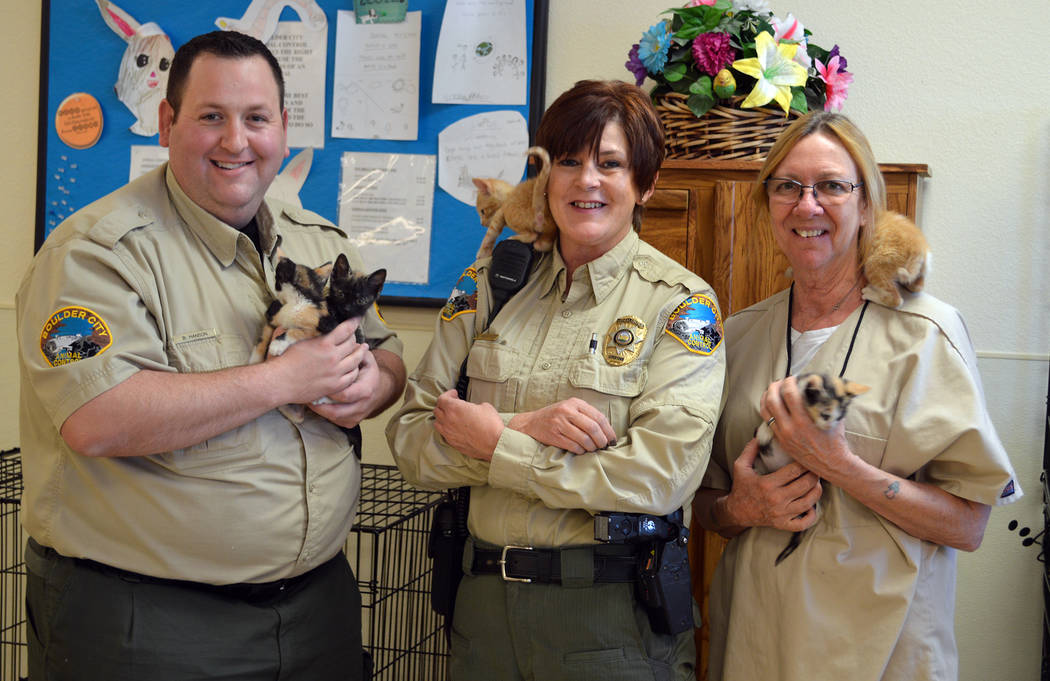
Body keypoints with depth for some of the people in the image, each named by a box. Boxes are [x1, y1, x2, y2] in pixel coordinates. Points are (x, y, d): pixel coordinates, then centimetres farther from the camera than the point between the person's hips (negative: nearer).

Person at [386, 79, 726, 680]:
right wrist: (526, 427, -18)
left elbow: (664, 477, -19)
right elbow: (411, 444, -1)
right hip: (485, 596, 3)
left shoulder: (682, 303, -7)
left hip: (614, 613, -3)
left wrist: (495, 444, -14)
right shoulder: (490, 283, 4)